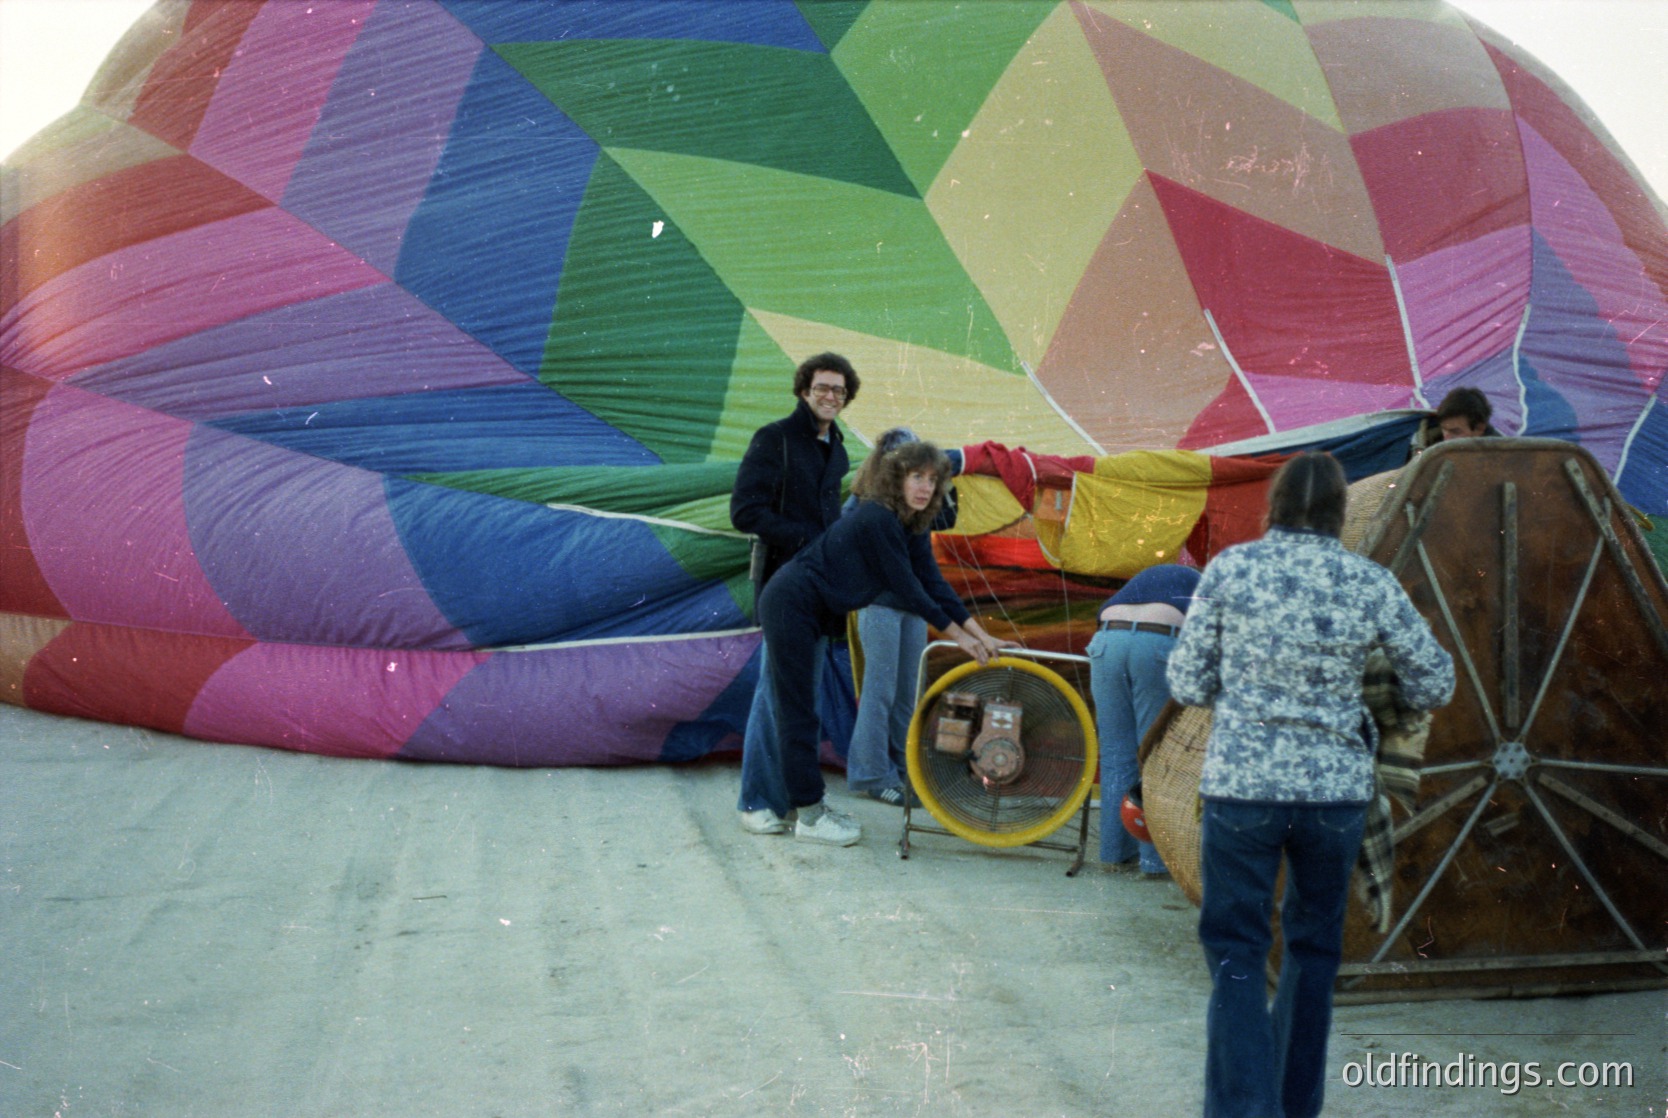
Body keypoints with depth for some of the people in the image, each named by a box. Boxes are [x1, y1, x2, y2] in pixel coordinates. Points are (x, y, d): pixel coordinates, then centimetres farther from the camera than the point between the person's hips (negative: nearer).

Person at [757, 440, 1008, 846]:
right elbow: (907, 589, -19)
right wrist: (958, 636, -13)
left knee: (798, 709, 14)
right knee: (798, 711, -4)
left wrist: (982, 636, 1)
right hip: (790, 606, -9)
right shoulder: (877, 519, -22)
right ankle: (808, 816, 0)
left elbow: (934, 584, 5)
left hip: (813, 614, 9)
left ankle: (805, 803, 21)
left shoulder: (911, 527, 5)